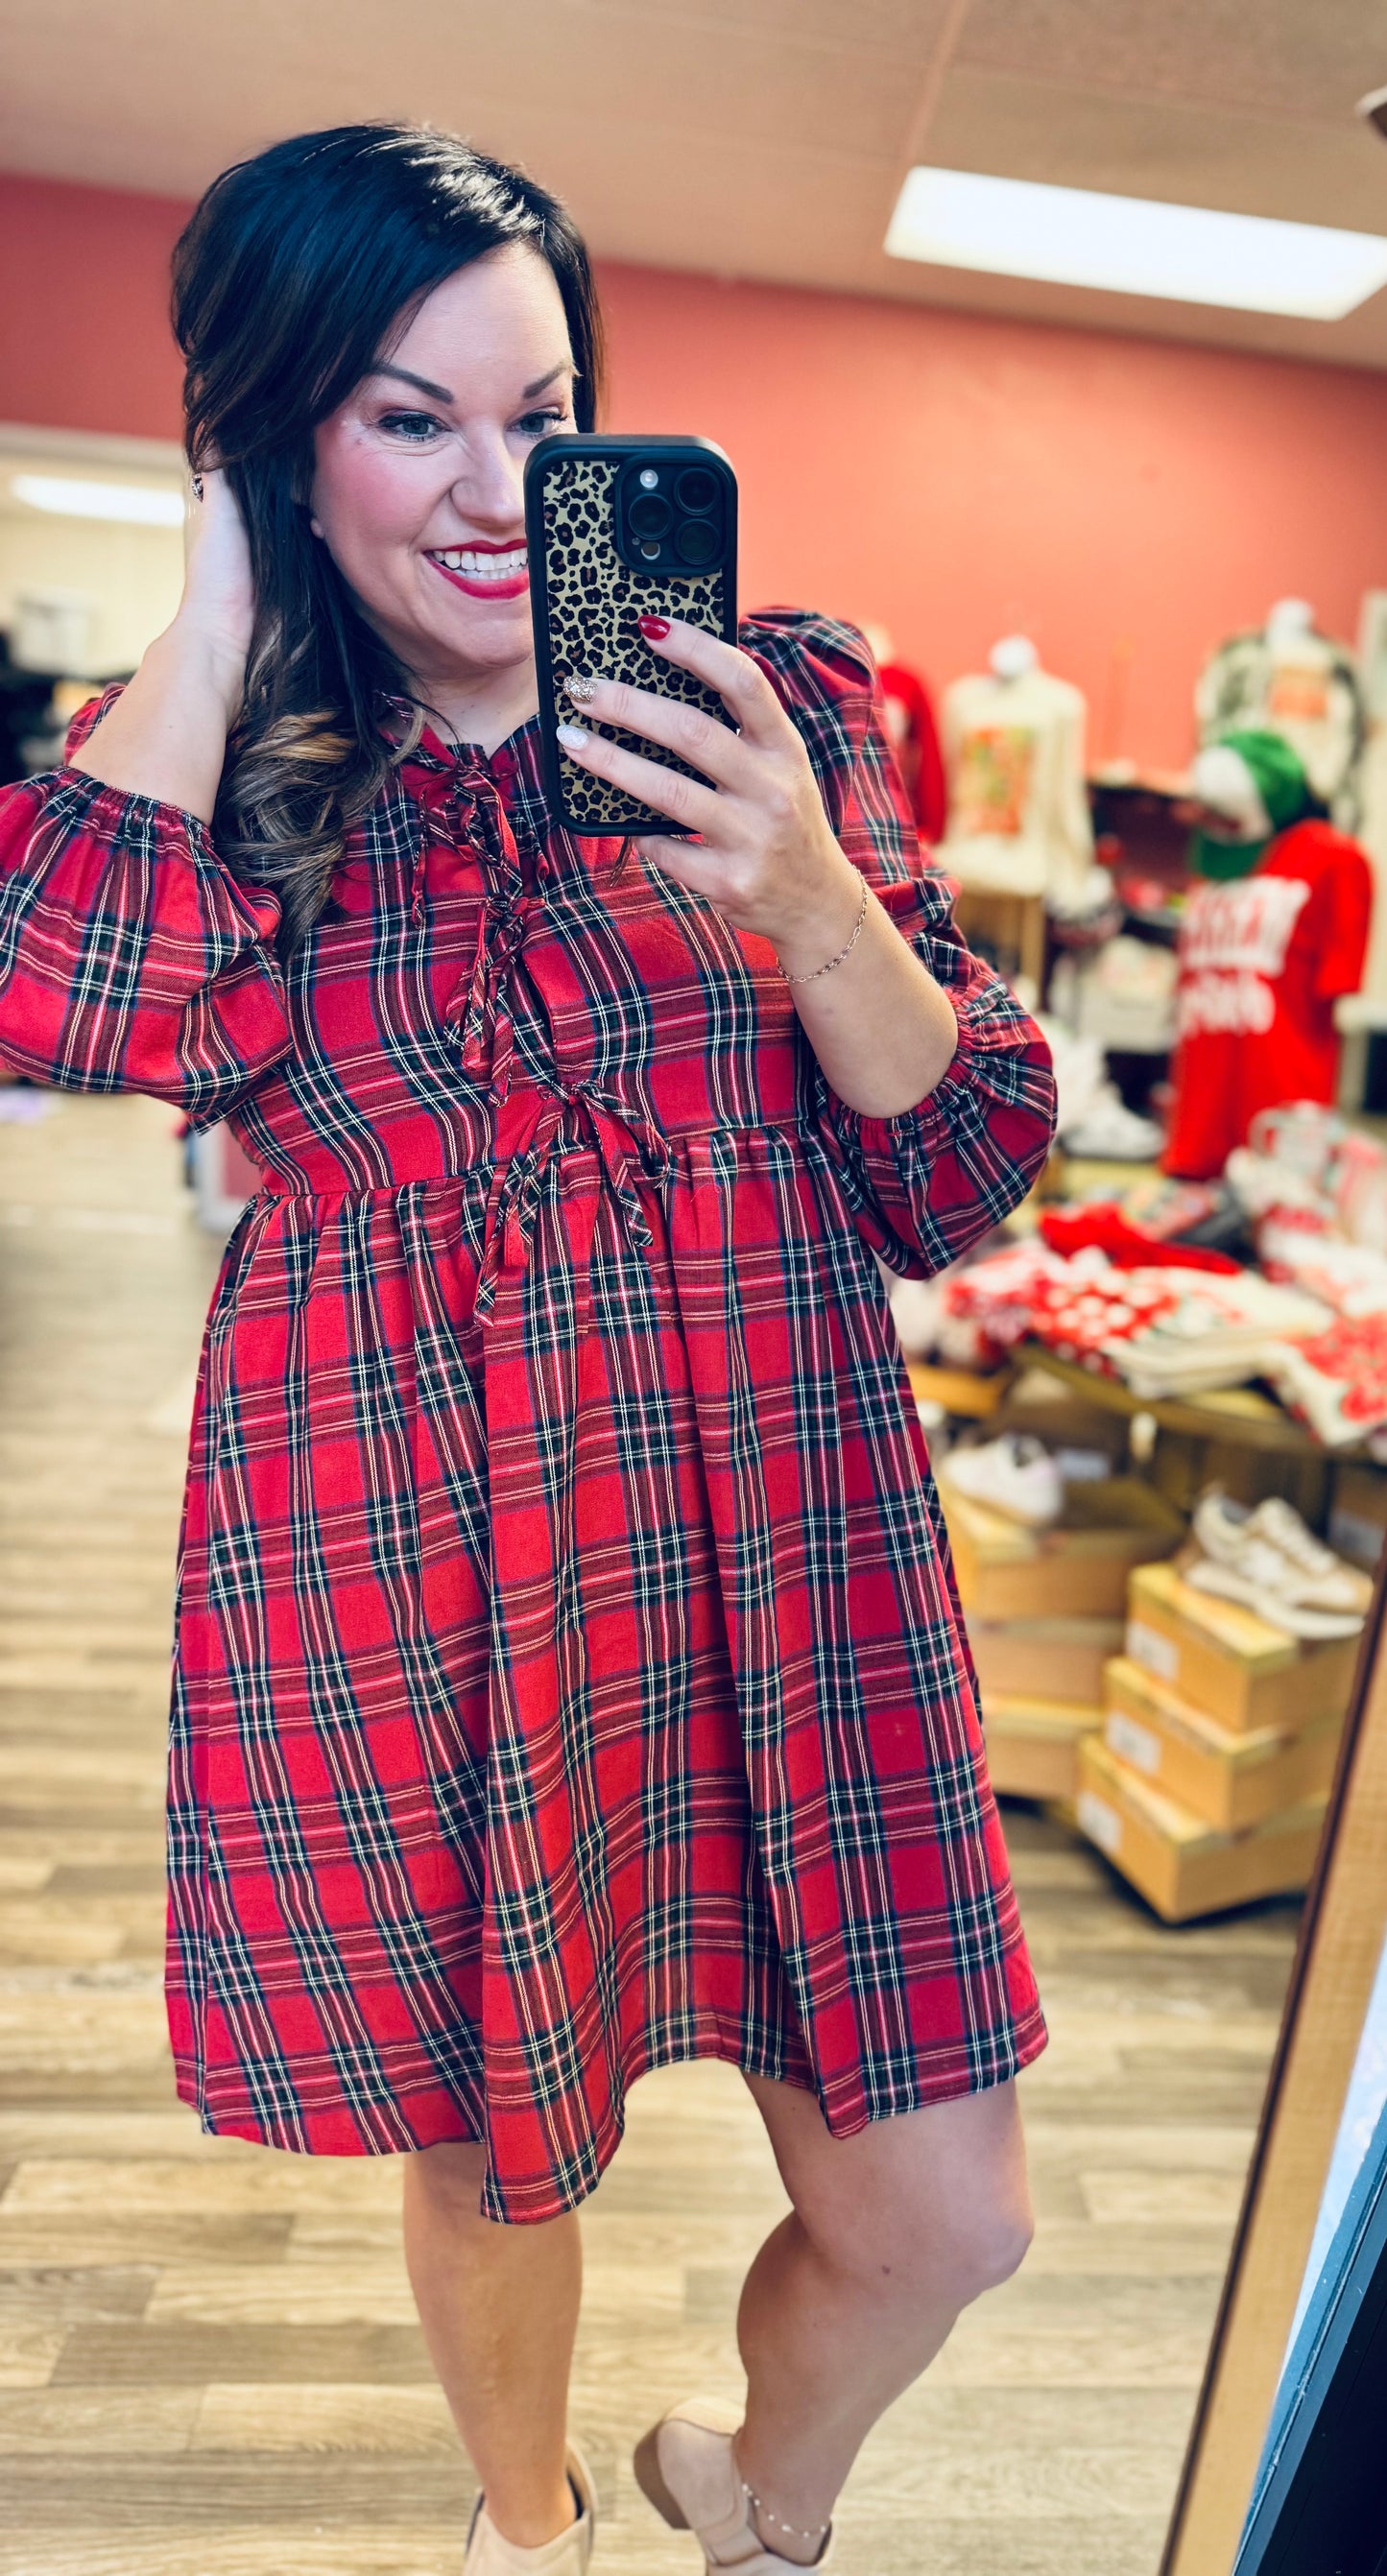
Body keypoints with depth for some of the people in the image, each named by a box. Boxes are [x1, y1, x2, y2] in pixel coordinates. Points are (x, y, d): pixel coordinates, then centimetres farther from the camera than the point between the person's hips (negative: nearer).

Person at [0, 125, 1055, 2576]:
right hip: (398, 1583, 0)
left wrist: (815, 905, -18)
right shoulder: (211, 762, 5)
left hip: (770, 1546, 1)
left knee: (938, 2215, 8)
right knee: (493, 2160, 20)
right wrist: (222, 572, -7)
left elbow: (962, 1181, 0)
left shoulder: (764, 701, 3)